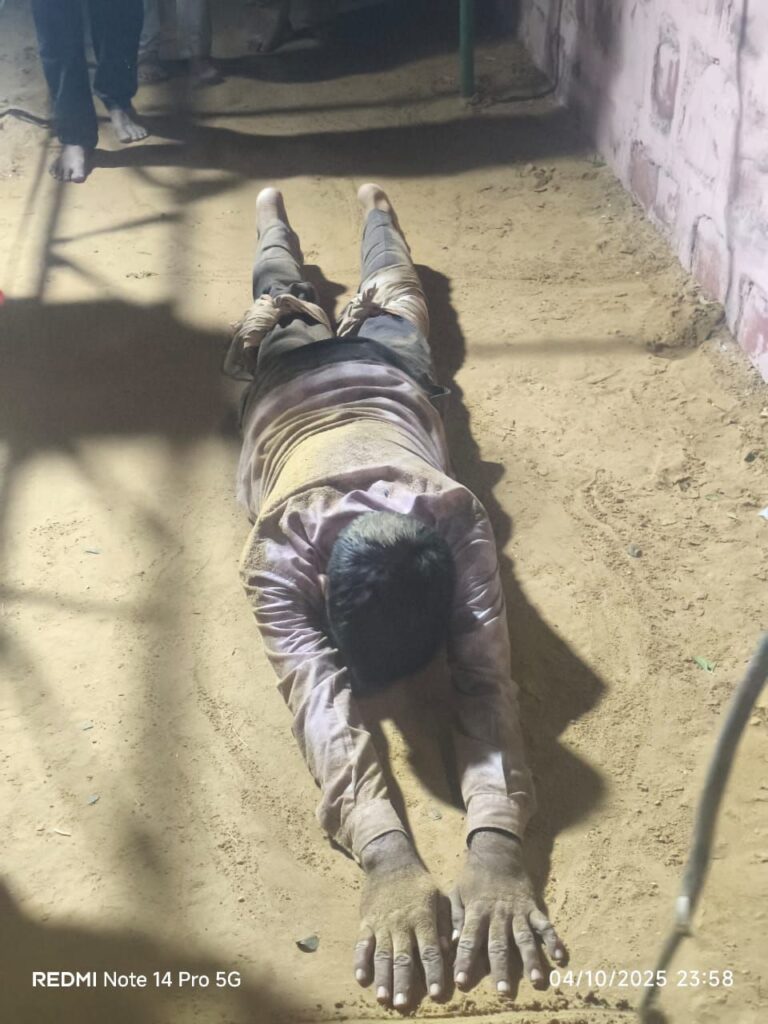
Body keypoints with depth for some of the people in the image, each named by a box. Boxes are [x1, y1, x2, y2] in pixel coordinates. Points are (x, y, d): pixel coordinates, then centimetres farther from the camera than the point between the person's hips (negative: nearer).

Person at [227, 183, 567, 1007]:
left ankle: (373, 203, 66)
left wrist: (496, 848, -69)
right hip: (293, 374, 0)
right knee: (285, 300, 34)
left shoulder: (456, 520, -50)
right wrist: (388, 861, -74)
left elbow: (486, 679, -54)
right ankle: (272, 209, 65)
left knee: (390, 297, 34)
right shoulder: (280, 553, -50)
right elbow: (320, 706, -58)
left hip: (382, 371, 1)